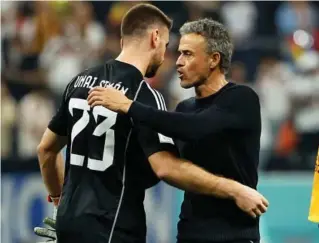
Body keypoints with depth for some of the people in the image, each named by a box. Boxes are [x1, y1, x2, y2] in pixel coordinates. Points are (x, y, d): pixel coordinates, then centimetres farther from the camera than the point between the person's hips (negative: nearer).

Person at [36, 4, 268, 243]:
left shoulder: (81, 82, 9)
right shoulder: (144, 95, -14)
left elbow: (46, 149, 17)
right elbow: (166, 167, -25)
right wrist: (235, 191, -21)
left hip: (71, 221, 8)